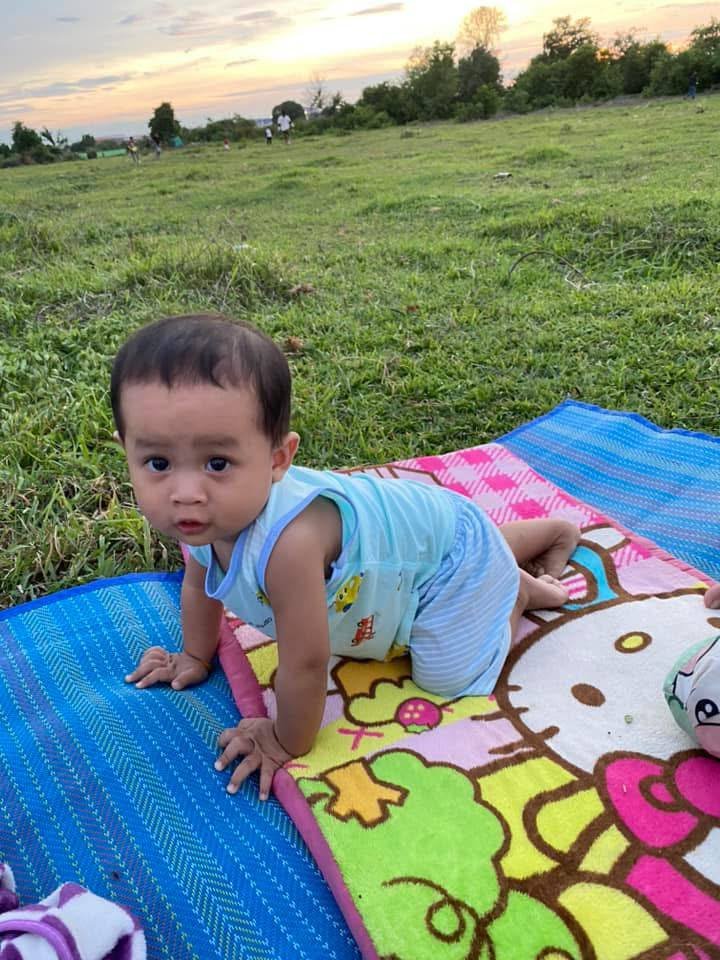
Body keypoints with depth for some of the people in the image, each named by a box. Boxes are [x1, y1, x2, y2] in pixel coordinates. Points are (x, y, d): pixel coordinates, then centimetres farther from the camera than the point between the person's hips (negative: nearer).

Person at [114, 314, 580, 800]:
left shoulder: (289, 541, -49)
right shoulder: (205, 514, -22)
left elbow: (305, 665, -35)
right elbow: (199, 584, 2)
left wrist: (287, 744, -17)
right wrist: (195, 657, 15)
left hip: (453, 559, -8)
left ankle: (520, 591, 18)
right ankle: (553, 531, 51)